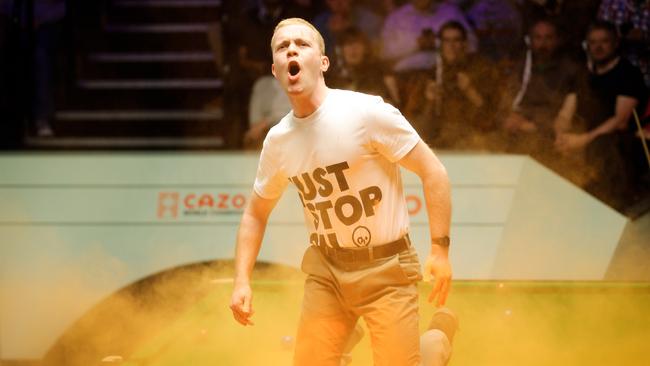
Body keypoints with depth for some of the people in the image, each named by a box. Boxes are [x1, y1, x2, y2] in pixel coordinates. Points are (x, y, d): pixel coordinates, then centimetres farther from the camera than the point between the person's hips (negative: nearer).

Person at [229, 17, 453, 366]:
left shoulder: (366, 112, -15)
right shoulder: (277, 140, 1)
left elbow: (432, 171, -11)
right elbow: (255, 213, 15)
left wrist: (440, 249, -15)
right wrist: (242, 281, 4)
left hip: (386, 266, -5)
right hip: (326, 269, 5)